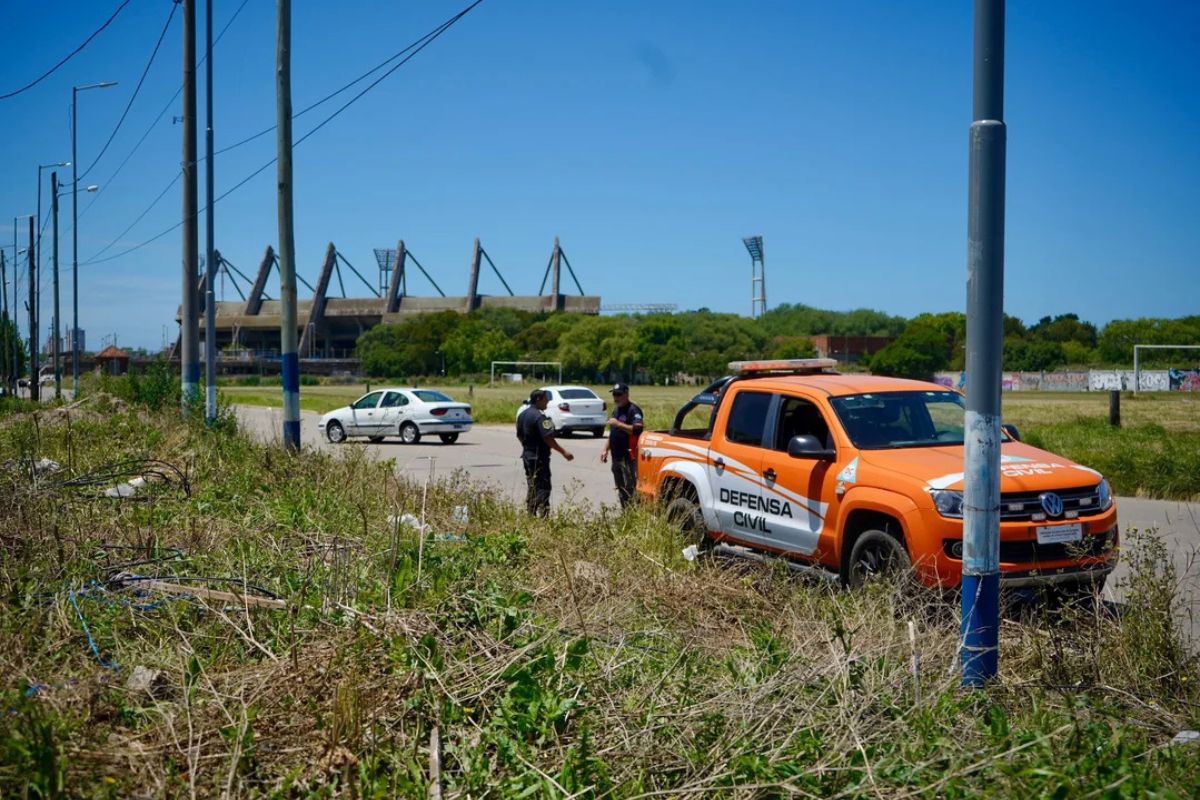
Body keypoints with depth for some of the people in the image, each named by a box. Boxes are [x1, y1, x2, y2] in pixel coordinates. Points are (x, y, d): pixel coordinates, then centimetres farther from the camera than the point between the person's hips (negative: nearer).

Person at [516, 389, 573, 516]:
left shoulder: (523, 415, 10)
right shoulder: (539, 416, -18)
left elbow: (519, 435, 17)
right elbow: (548, 438, -23)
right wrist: (563, 452, -20)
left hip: (527, 455, 9)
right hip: (539, 457, -9)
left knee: (531, 486, 15)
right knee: (543, 487, -7)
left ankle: (530, 514, 19)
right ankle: (542, 515, -11)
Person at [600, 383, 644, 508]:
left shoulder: (633, 410, -10)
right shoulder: (616, 410, 19)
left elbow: (637, 429, -25)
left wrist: (618, 424, -22)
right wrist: (605, 449, 23)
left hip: (628, 457, -9)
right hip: (616, 456, 10)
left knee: (630, 489, -12)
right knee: (621, 489, 14)